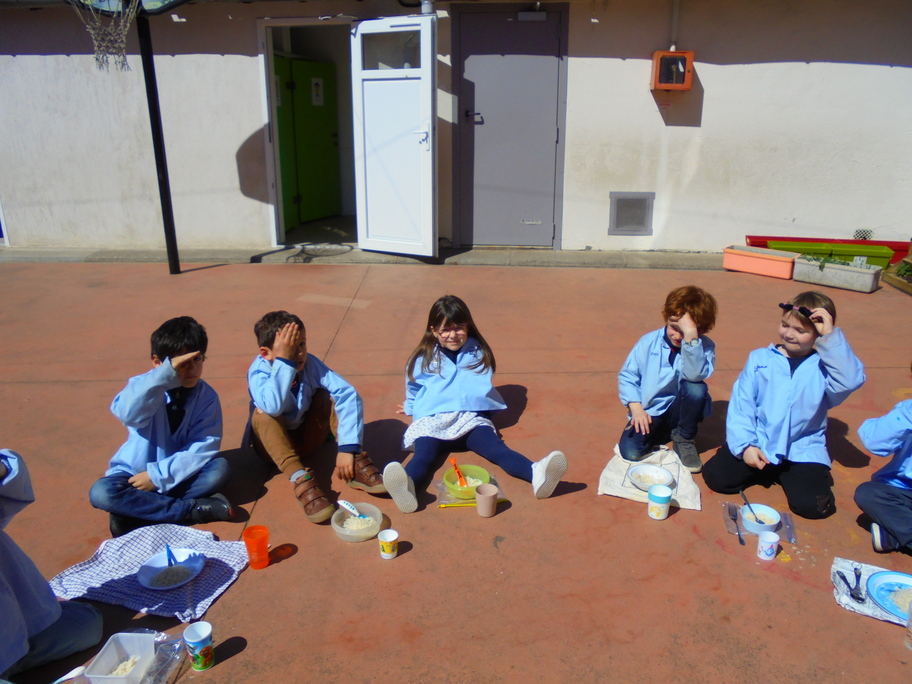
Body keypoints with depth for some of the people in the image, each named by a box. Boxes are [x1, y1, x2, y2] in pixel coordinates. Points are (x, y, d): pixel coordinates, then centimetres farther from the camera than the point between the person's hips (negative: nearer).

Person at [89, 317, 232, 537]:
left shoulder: (207, 396, -11)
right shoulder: (145, 387, -14)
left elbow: (205, 446, -18)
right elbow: (126, 413, -38)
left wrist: (159, 475, -25)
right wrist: (167, 373, -48)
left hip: (178, 475, 1)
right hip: (136, 474, 0)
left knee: (220, 468, -25)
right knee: (101, 493, -28)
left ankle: (139, 510, -22)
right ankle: (193, 509, -25)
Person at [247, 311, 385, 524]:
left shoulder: (310, 364, -17)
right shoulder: (259, 371, -22)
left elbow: (348, 395, -27)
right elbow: (273, 407, -44)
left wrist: (348, 448, -35)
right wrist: (284, 360, -43)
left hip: (308, 439, 3)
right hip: (275, 444, -2)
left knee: (327, 395, -18)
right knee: (262, 413, -31)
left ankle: (356, 462, -24)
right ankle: (299, 478, -40)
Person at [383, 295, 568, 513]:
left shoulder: (478, 354, 21)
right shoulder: (422, 359, 18)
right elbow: (413, 391, 28)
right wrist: (412, 407, 18)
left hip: (470, 419, 1)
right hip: (430, 421, -1)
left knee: (496, 448, -29)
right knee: (424, 456, -34)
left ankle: (537, 474, -58)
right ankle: (407, 485, -68)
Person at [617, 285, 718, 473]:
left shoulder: (705, 347, -10)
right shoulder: (649, 342, -6)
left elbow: (695, 375, -32)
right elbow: (627, 375, -2)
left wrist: (690, 337, -40)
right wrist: (636, 407, -16)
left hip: (679, 410, 0)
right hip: (649, 413, 1)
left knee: (695, 388, -33)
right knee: (630, 452, -24)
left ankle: (684, 438, -5)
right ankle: (661, 434, 12)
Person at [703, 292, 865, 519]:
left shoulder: (823, 365, -2)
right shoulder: (760, 359, 1)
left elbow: (850, 381, -26)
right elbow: (741, 404, -3)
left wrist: (831, 337, -24)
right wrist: (744, 445, -13)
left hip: (802, 450, -1)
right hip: (757, 443, 2)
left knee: (812, 505, -20)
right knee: (715, 477, -14)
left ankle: (785, 474, 14)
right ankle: (771, 472, 12)